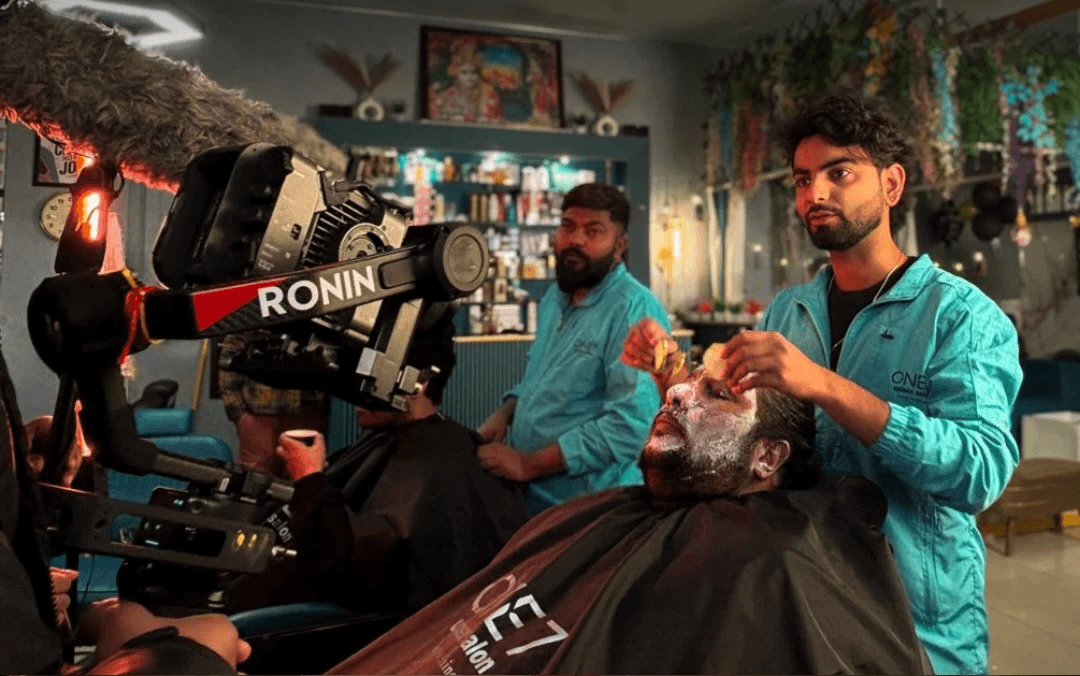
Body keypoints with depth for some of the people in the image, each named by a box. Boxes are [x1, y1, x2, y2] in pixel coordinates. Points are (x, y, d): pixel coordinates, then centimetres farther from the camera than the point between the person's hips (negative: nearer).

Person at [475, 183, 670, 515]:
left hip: (588, 511, -7)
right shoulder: (555, 298, 8)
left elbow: (631, 424, -27)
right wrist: (504, 414, 2)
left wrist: (530, 464, -24)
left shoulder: (635, 310, -19)